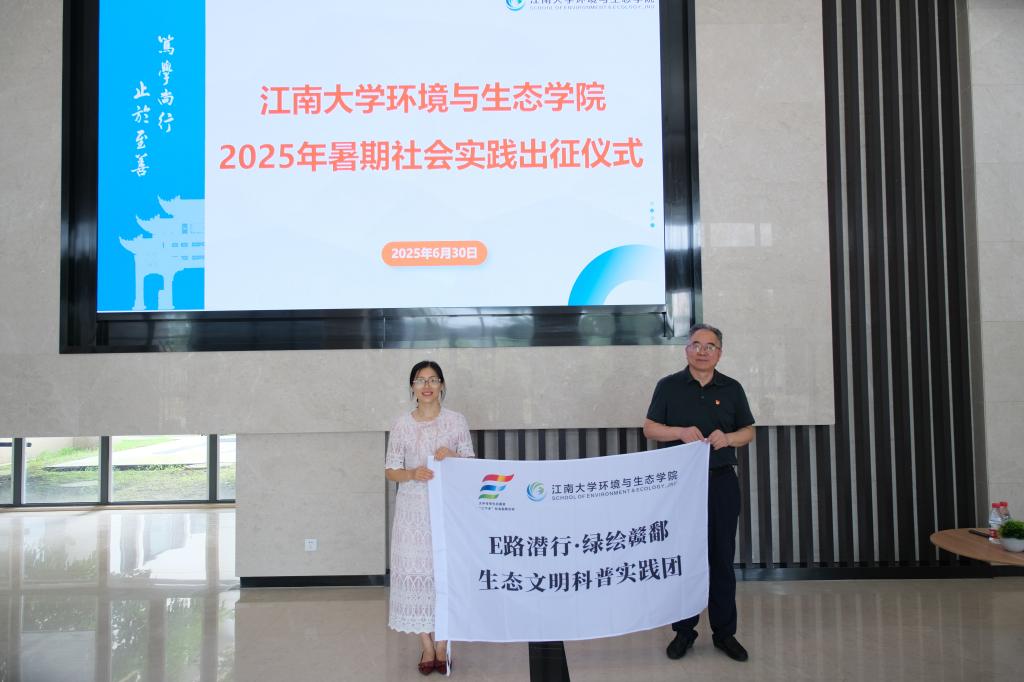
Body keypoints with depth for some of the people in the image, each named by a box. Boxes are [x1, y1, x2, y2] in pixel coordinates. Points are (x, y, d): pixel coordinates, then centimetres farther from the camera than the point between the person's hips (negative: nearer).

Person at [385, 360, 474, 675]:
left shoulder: (457, 421, 1)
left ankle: (442, 647, 18)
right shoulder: (401, 425, 0)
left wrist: (453, 457, -15)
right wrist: (412, 474, -18)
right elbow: (390, 470, 2)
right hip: (413, 510, 0)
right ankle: (427, 648, 18)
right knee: (416, 571, 2)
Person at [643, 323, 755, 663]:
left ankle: (724, 631, 19)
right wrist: (681, 432, -17)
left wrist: (728, 437, -10)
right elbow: (650, 428, 0)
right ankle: (684, 630, 16)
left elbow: (748, 431, 11)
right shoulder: (669, 386, 3)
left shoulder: (732, 389, 8)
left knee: (722, 557, 6)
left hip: (721, 482, 2)